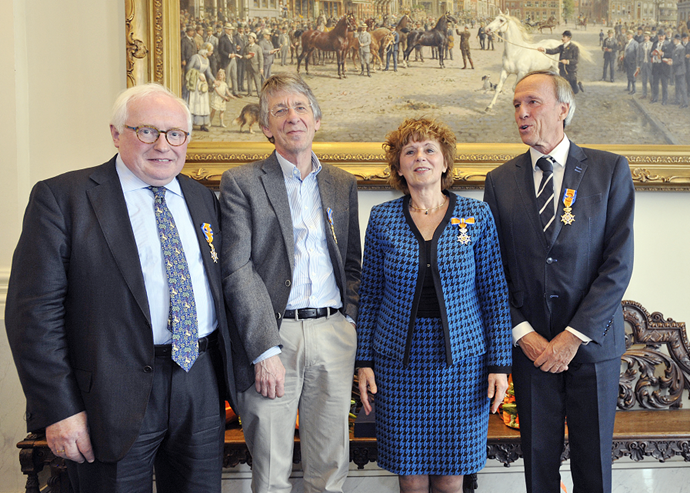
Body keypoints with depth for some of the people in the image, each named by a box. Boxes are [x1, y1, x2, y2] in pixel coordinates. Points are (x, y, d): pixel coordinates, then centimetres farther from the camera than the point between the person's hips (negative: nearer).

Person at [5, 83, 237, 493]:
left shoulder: (203, 198, 10)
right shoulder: (61, 197, -5)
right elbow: (34, 311, -9)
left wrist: (227, 381, 11)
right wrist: (58, 410, -13)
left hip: (202, 388, 5)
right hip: (116, 396, -4)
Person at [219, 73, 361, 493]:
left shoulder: (343, 183, 13)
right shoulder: (241, 183, 0)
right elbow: (237, 271, -8)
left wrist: (350, 319, 4)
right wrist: (265, 351, -13)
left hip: (333, 335, 4)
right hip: (273, 335, -3)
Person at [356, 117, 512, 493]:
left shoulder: (477, 216, 1)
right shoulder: (381, 218, 2)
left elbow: (495, 294, 1)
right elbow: (369, 296, 6)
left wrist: (500, 364, -2)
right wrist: (364, 361, 2)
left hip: (462, 360, 0)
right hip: (399, 361, 1)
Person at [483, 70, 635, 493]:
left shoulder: (610, 169, -2)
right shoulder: (500, 180, 3)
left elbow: (619, 261, -8)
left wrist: (574, 335, -13)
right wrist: (523, 333, -9)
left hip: (592, 343, -1)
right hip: (530, 345, 1)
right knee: (538, 457, 11)